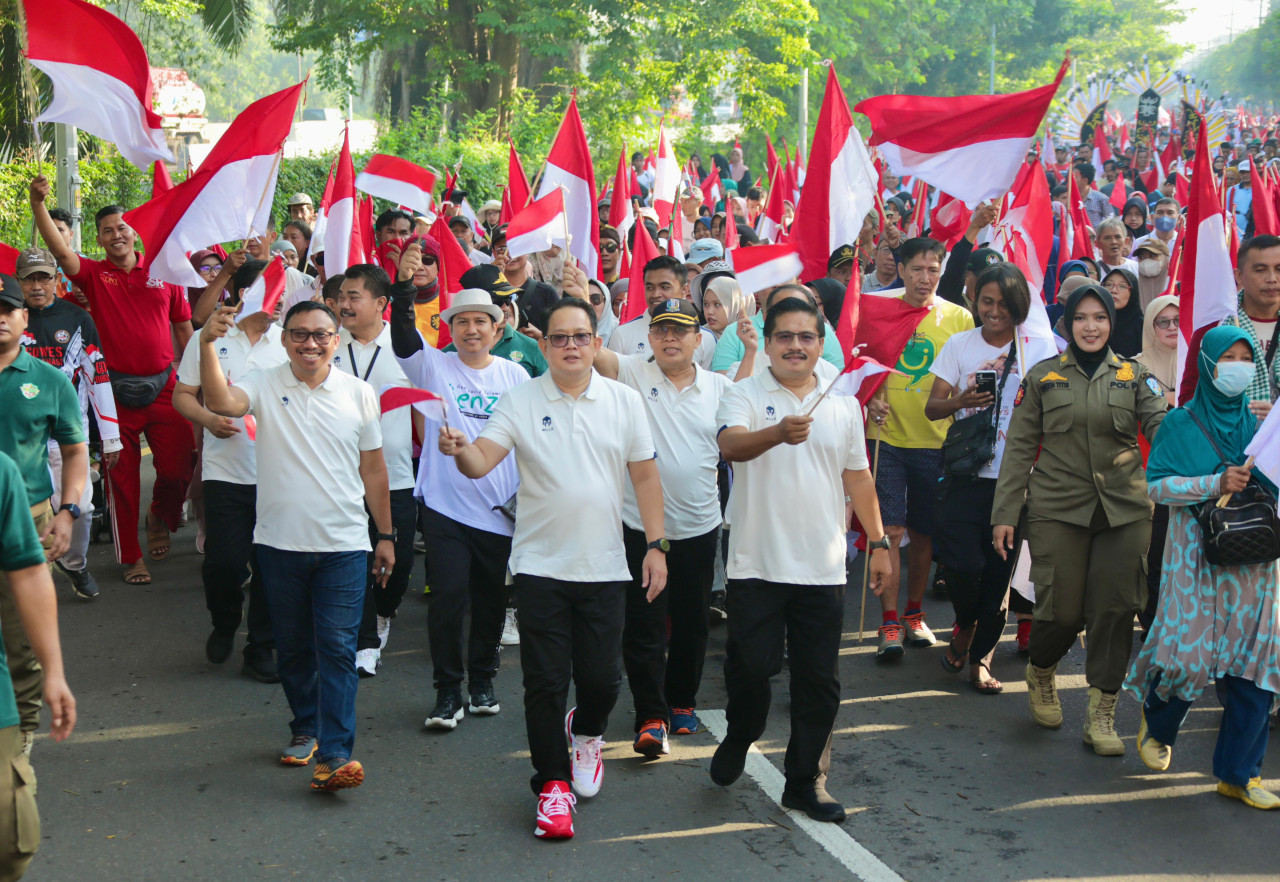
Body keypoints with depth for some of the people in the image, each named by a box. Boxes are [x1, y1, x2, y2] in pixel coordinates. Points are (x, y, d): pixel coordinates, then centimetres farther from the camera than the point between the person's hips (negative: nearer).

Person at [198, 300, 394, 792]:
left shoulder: (359, 393, 3)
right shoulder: (265, 386, -1)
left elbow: (373, 469, 9)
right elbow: (219, 402, -23)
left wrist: (386, 535, 10)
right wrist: (207, 344, -36)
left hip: (343, 545, -1)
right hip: (280, 542, 1)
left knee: (337, 647, -8)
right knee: (292, 646, 14)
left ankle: (334, 755, -11)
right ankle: (306, 728, 33)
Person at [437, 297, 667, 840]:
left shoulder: (624, 401, 4)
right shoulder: (520, 402, -1)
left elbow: (645, 476, 8)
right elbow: (481, 462, -11)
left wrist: (656, 545, 3)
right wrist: (459, 449, -35)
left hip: (603, 566, 1)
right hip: (540, 565, -1)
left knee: (601, 677, 5)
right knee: (545, 682, 1)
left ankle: (586, 732, 39)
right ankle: (553, 782, 16)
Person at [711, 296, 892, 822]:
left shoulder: (843, 405, 11)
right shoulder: (745, 395, -2)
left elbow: (858, 476, 18)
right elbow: (731, 445, -23)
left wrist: (878, 542, 14)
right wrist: (778, 433, -42)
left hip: (823, 568, 3)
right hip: (757, 563, -3)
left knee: (819, 681, 6)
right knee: (750, 666, 1)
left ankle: (805, 781, 17)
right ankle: (738, 738, 31)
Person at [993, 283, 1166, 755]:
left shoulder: (1134, 376, 9)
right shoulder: (1042, 377, 6)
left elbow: (1162, 423, -4)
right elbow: (1018, 447, 6)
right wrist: (1004, 513, 1)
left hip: (1124, 511, 2)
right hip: (1057, 509, -1)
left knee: (1115, 609, -2)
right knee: (1062, 610, -4)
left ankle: (1101, 716, 9)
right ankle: (1040, 674, 29)